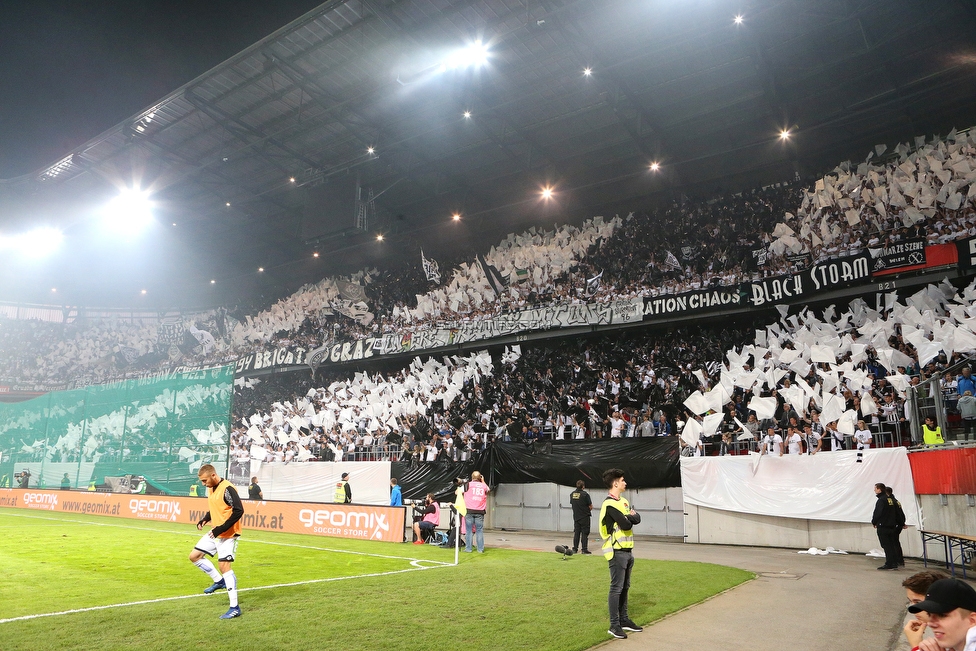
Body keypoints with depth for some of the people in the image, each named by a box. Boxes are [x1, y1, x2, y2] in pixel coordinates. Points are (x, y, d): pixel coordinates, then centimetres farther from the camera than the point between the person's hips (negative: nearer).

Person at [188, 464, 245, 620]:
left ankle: (235, 607, -6)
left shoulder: (227, 489, -22)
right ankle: (219, 581, 26)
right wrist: (205, 519, 3)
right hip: (215, 532, 10)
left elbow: (238, 511, -28)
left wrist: (220, 529, -27)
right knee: (194, 556, 13)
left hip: (227, 534, -10)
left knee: (224, 566, -13)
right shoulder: (211, 489, 7)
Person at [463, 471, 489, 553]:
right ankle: (480, 549, 4)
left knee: (469, 530, 4)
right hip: (480, 511, 1)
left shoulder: (468, 484, 1)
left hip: (469, 510, -1)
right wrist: (483, 482, 33)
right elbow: (488, 490, 31)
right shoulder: (484, 486, 7)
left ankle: (468, 548, 4)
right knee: (479, 530, 5)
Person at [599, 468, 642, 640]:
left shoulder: (623, 501, 14)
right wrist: (629, 518, -2)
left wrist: (629, 516, -13)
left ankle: (624, 620, 23)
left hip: (627, 550, 9)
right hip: (617, 551, -9)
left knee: (625, 587, 14)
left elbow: (637, 519, 7)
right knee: (616, 588, -4)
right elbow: (625, 524, -23)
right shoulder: (609, 504, -17)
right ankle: (614, 625, 2)